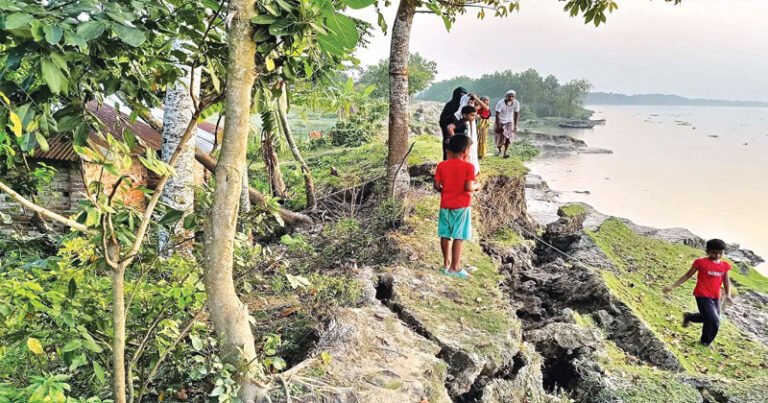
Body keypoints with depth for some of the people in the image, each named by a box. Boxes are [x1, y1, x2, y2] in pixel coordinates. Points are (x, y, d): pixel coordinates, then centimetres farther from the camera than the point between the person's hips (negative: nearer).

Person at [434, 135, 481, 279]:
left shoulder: (442, 165, 1)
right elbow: (468, 187, -17)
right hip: (461, 206, -5)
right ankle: (455, 267, 4)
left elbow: (437, 186, 0)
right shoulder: (468, 166, -11)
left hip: (445, 205, 5)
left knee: (445, 235, 12)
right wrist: (476, 186, 4)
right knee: (458, 237, 0)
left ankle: (446, 263, 22)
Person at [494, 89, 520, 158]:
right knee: (500, 137, 1)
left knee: (509, 137, -11)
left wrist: (515, 125, -9)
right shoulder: (500, 103, -27)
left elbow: (516, 114, -9)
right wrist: (497, 125, -23)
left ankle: (505, 153, -4)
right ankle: (499, 150, 29)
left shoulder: (516, 103, -18)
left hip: (509, 122, 2)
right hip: (500, 122, -2)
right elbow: (497, 114, -23)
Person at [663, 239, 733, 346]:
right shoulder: (701, 262, -9)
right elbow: (688, 275, -3)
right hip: (703, 296, -6)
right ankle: (706, 341, 16)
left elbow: (726, 281, 11)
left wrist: (728, 295, -6)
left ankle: (688, 316, 41)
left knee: (709, 318, 16)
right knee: (713, 320, -9)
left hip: (715, 297, 6)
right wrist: (673, 286, -6)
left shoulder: (725, 265, 3)